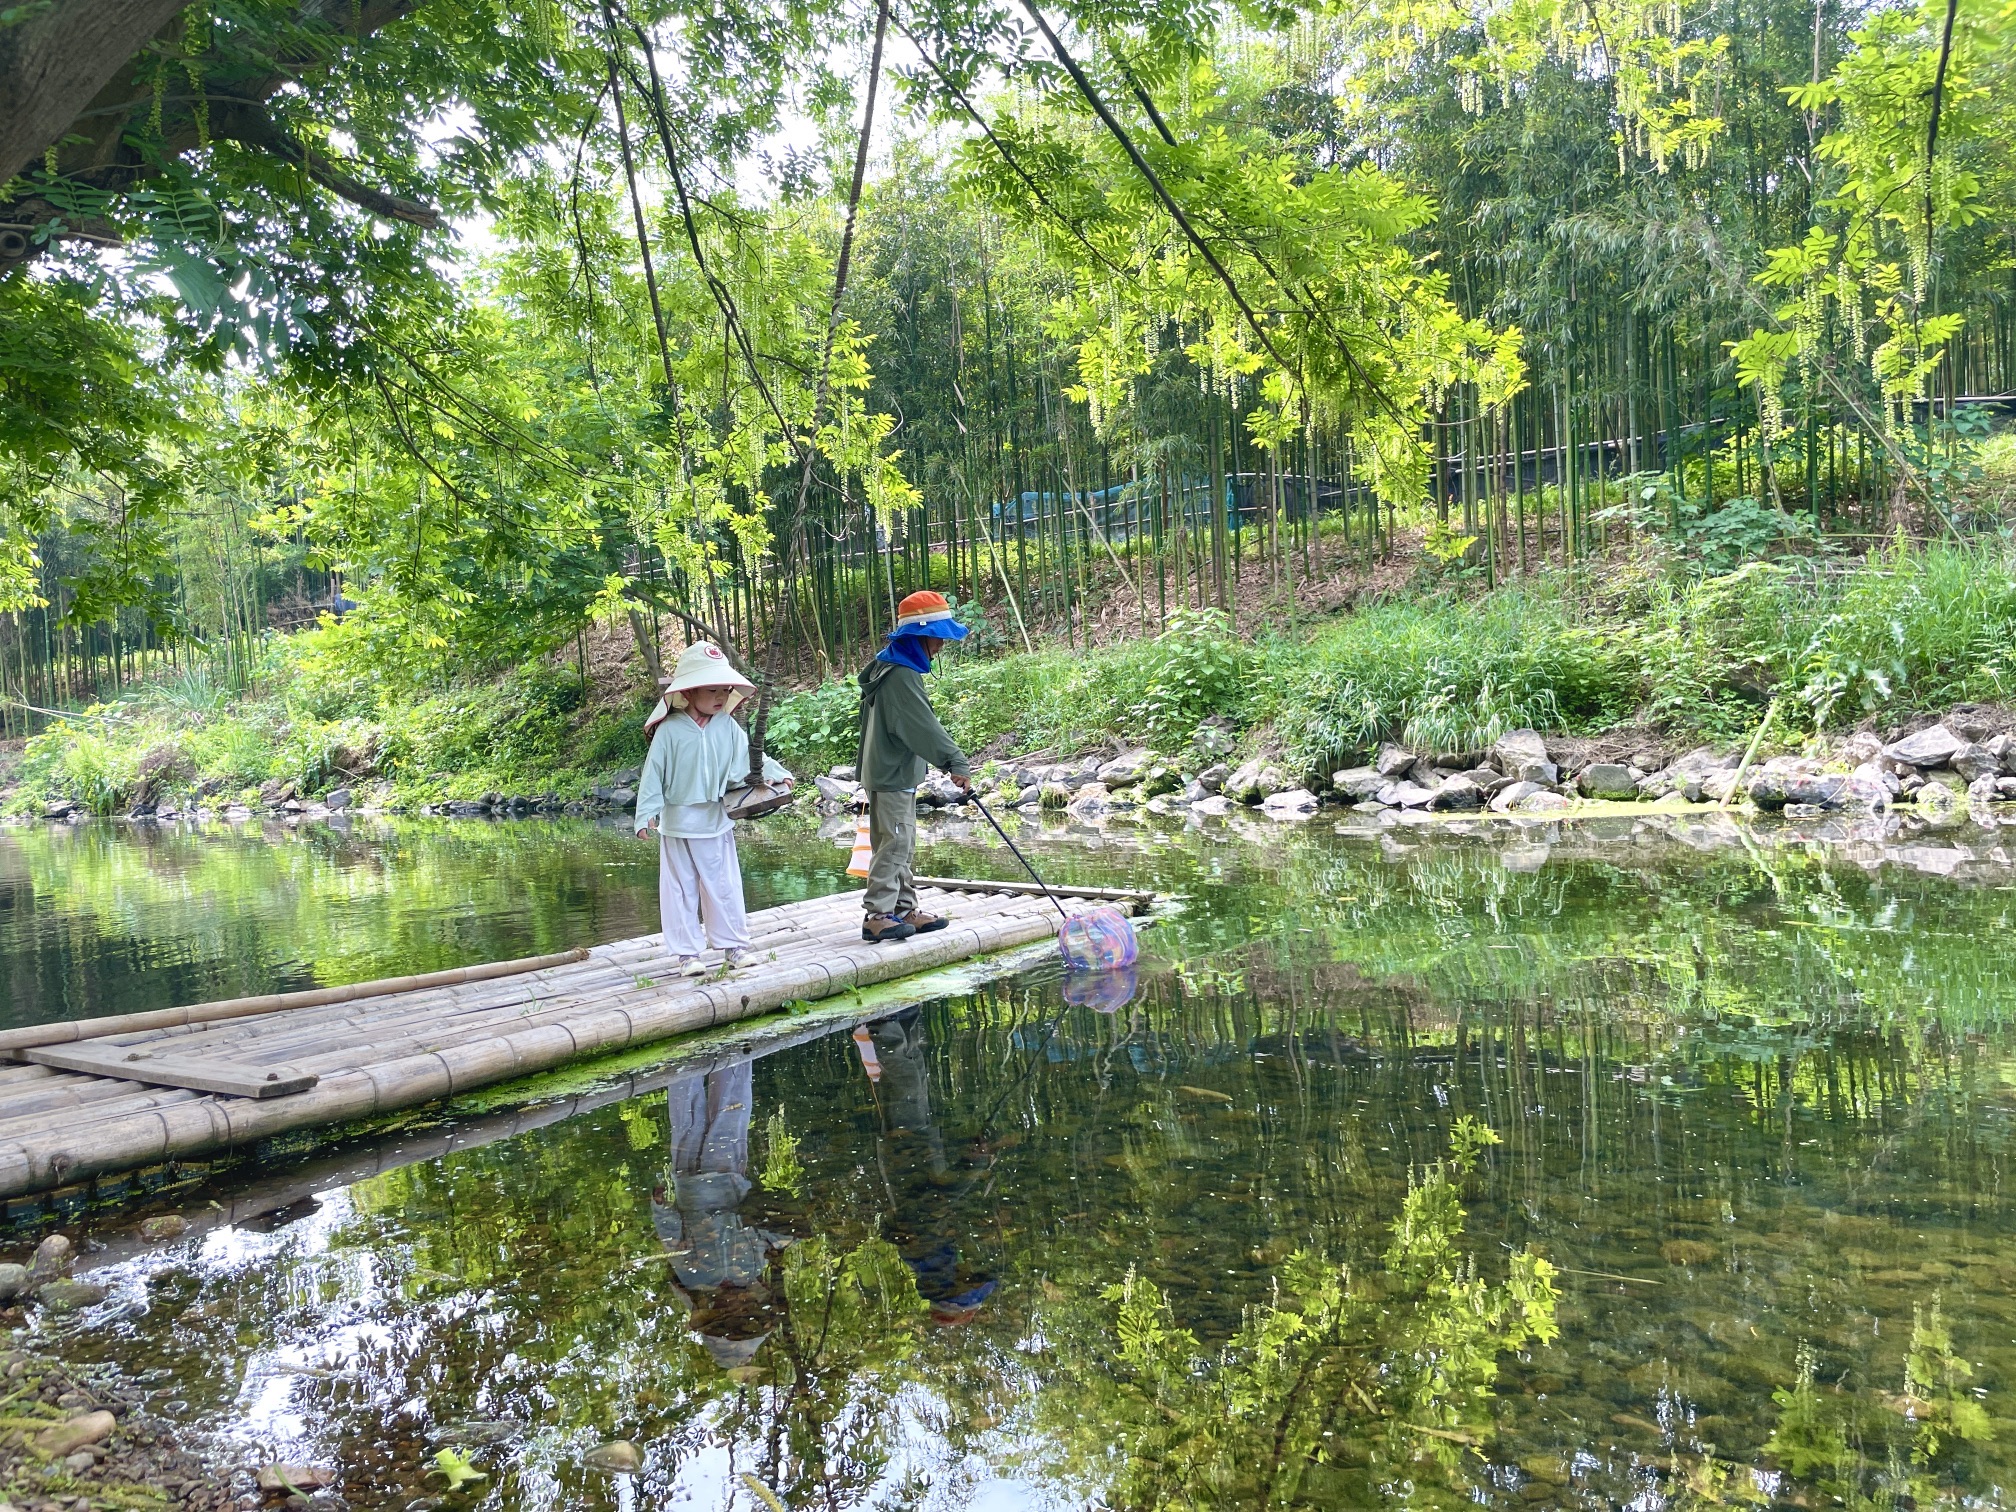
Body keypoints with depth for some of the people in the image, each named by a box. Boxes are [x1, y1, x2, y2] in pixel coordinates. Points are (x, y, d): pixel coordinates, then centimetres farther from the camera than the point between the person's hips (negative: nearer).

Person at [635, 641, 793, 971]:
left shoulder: (727, 727, -1)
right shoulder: (669, 730, -12)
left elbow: (751, 757, 3)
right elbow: (653, 773, -10)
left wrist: (777, 774, -12)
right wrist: (646, 814, -15)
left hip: (716, 822, 3)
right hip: (678, 823, -3)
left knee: (725, 888, 10)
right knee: (682, 890, 7)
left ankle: (733, 946, 21)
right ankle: (686, 952, 16)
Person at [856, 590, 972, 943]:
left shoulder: (894, 666, 14)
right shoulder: (901, 675, -21)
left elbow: (920, 723, 20)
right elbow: (924, 726, -26)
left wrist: (947, 759, 19)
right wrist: (956, 762, -26)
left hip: (897, 775, 11)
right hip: (891, 777, -11)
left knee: (902, 847, 14)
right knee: (893, 845, -8)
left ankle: (905, 910, 20)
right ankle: (876, 915, -5)